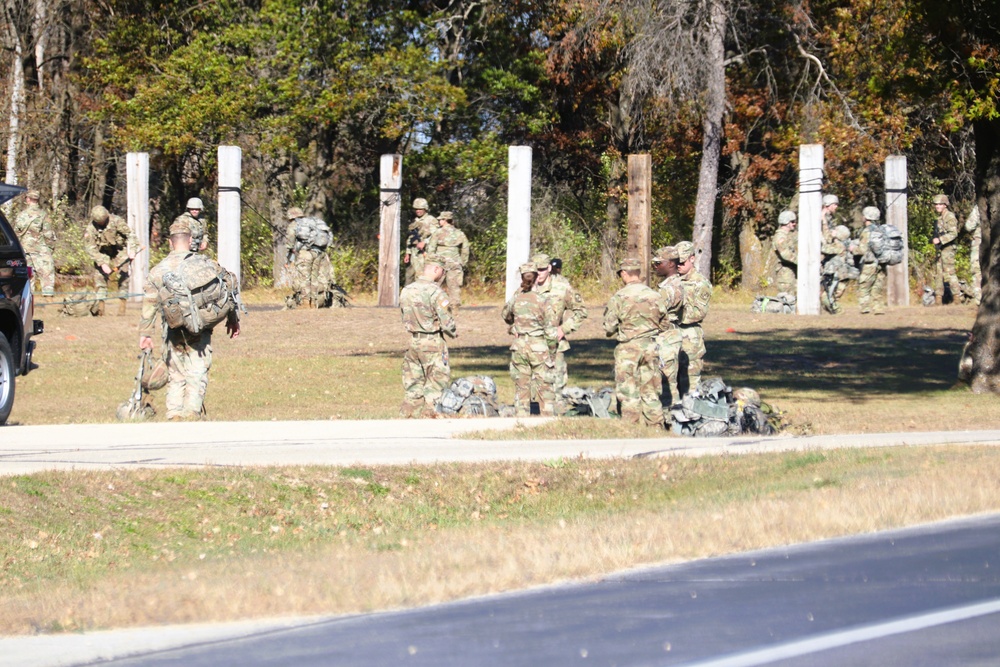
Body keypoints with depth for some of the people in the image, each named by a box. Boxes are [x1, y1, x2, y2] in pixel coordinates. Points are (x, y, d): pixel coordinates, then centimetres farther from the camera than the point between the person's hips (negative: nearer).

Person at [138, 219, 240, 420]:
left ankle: (174, 415, 7)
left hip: (172, 332, 2)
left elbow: (150, 303, 5)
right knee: (197, 376, 0)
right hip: (199, 331, -2)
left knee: (175, 377, 12)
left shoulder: (158, 269, 3)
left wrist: (145, 333, 12)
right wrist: (233, 318, 15)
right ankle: (193, 412, -13)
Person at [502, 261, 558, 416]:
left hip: (519, 345, 3)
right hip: (539, 345, -3)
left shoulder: (516, 298, 0)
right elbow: (551, 329, -10)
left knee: (521, 388, 10)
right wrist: (551, 353, 0)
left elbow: (505, 314, 22)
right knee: (545, 389, 3)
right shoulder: (542, 300, -11)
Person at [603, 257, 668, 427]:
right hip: (651, 346, 4)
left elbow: (609, 327, -8)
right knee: (650, 392, 12)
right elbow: (663, 323, 11)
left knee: (628, 393, 3)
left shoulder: (619, 297, -11)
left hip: (628, 349, -4)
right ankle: (656, 428, 13)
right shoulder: (655, 296, 0)